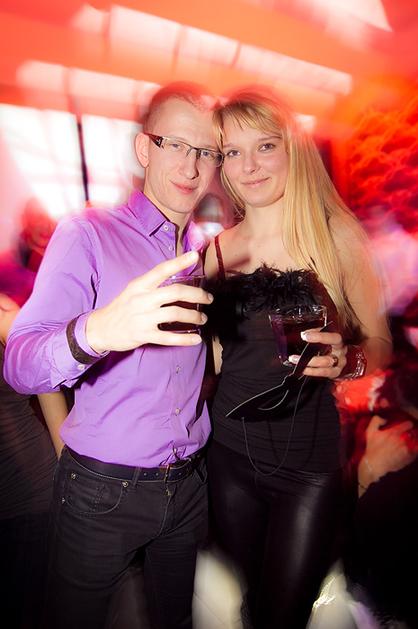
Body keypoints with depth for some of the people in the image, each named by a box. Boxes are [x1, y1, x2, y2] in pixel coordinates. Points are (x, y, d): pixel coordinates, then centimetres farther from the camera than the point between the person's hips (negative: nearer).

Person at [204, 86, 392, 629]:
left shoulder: (337, 234, -7)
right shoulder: (218, 250, 0)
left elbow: (378, 344, -3)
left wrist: (344, 360, -23)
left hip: (309, 459, -2)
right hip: (230, 454, 3)